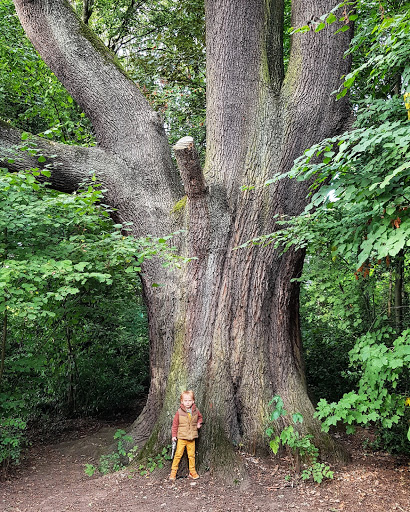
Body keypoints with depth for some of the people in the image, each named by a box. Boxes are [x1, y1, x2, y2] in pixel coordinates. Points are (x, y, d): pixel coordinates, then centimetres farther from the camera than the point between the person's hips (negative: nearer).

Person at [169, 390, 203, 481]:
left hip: (192, 438, 3)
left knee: (191, 455, 9)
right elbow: (175, 424, -1)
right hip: (181, 437, -3)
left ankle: (192, 472, 22)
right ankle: (173, 471, 11)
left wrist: (199, 423, 3)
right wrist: (174, 435, -2)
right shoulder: (179, 412, -9)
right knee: (178, 454, -2)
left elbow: (200, 417, 22)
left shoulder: (196, 411, 0)